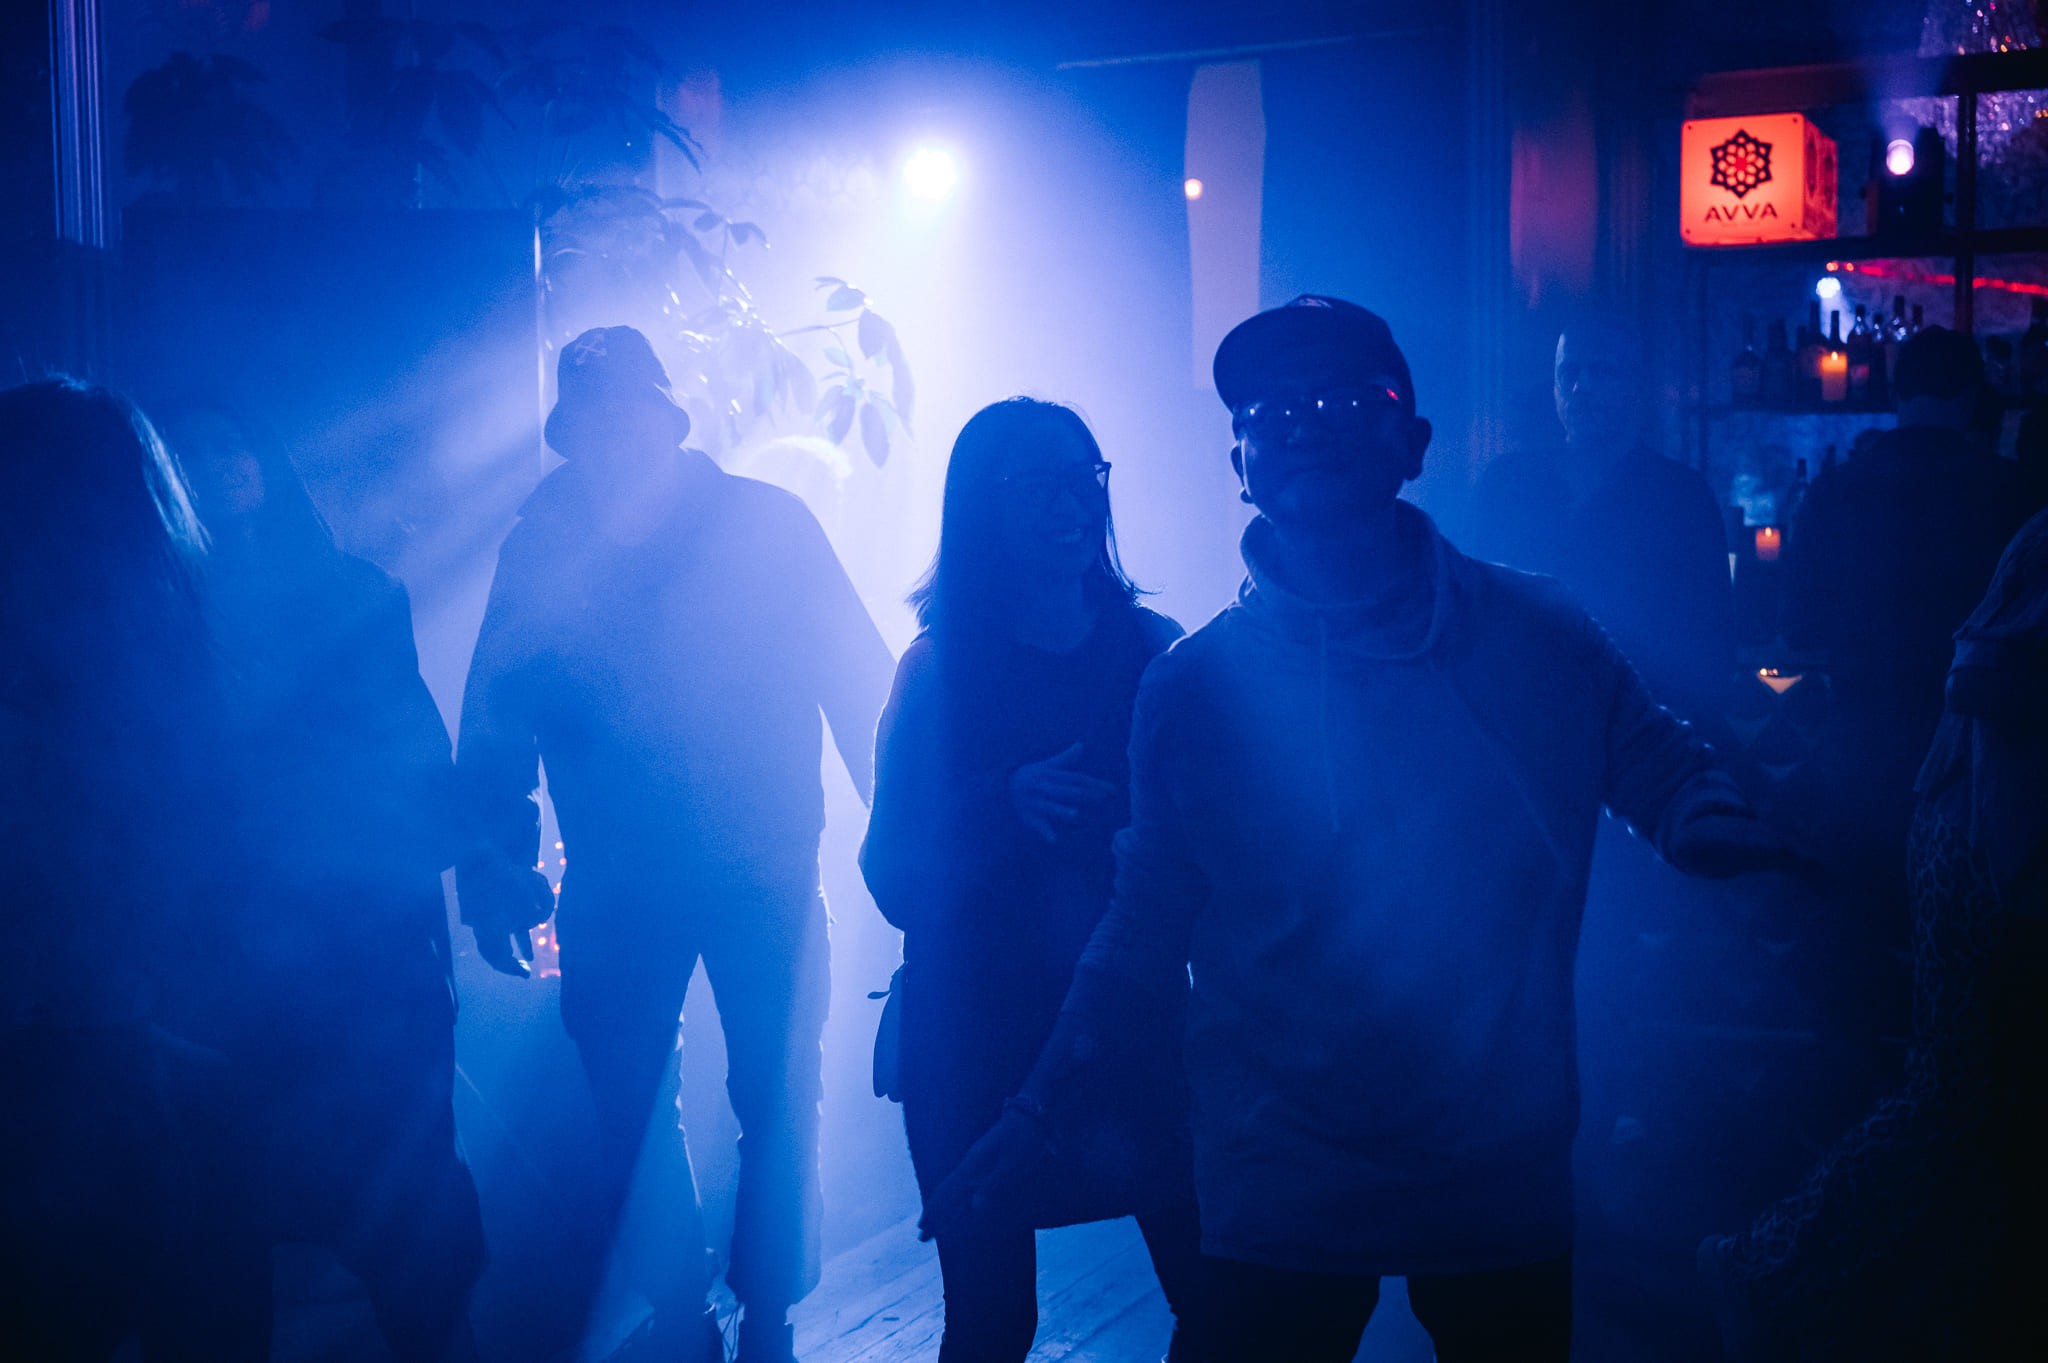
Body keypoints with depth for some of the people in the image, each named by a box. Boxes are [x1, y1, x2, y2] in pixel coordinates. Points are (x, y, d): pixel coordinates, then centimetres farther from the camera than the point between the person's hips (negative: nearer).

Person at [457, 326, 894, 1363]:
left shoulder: (764, 523, 0)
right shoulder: (540, 549, 4)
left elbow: (856, 679, -1)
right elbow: (495, 724, 5)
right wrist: (494, 868, -2)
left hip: (765, 875, -1)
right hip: (616, 885, 1)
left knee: (779, 1104, 3)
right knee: (627, 1110, 5)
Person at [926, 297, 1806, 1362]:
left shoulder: (1538, 643, -3)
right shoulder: (1194, 687, -2)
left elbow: (1672, 780, 5)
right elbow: (1148, 925, 4)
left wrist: (1723, 829, -18)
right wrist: (1036, 1110, 0)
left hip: (1506, 1181, 1)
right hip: (1278, 1198, 0)